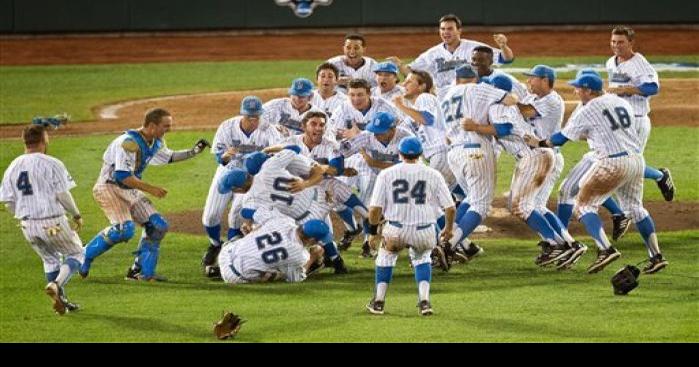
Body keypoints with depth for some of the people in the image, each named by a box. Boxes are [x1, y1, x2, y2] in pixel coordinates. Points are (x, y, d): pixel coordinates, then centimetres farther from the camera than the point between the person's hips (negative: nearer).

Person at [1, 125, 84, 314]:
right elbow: (62, 194, -14)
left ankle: (61, 301, 20)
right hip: (52, 223, -5)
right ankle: (56, 285, -14)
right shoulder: (52, 164, -10)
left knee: (50, 259, 24)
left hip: (27, 226, 5)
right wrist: (76, 215, 0)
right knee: (76, 254, 12)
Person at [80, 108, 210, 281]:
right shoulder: (129, 142, -24)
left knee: (157, 226, 1)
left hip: (131, 192, 9)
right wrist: (150, 188, -27)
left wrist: (193, 152, 16)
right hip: (109, 187, -9)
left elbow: (168, 156, 28)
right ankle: (85, 256, -11)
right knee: (124, 229, -27)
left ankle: (143, 271, 9)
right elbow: (122, 176, -29)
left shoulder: (156, 143, 6)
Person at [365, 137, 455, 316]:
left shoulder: (386, 174, 3)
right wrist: (448, 228, 21)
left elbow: (375, 208, -1)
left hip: (395, 231, -1)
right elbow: (450, 207, 3)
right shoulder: (433, 175, 4)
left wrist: (373, 231, 13)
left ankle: (378, 301, 26)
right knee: (422, 257, 30)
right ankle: (424, 300, 16)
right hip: (425, 232, 1)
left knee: (386, 255, 29)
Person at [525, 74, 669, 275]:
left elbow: (563, 138, 1)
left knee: (584, 205, 4)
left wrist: (539, 143, 18)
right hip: (637, 159, 7)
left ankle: (606, 249, -14)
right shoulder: (622, 102, 15)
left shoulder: (588, 111, -5)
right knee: (635, 207, 22)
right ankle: (656, 256, 15)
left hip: (612, 163, -7)